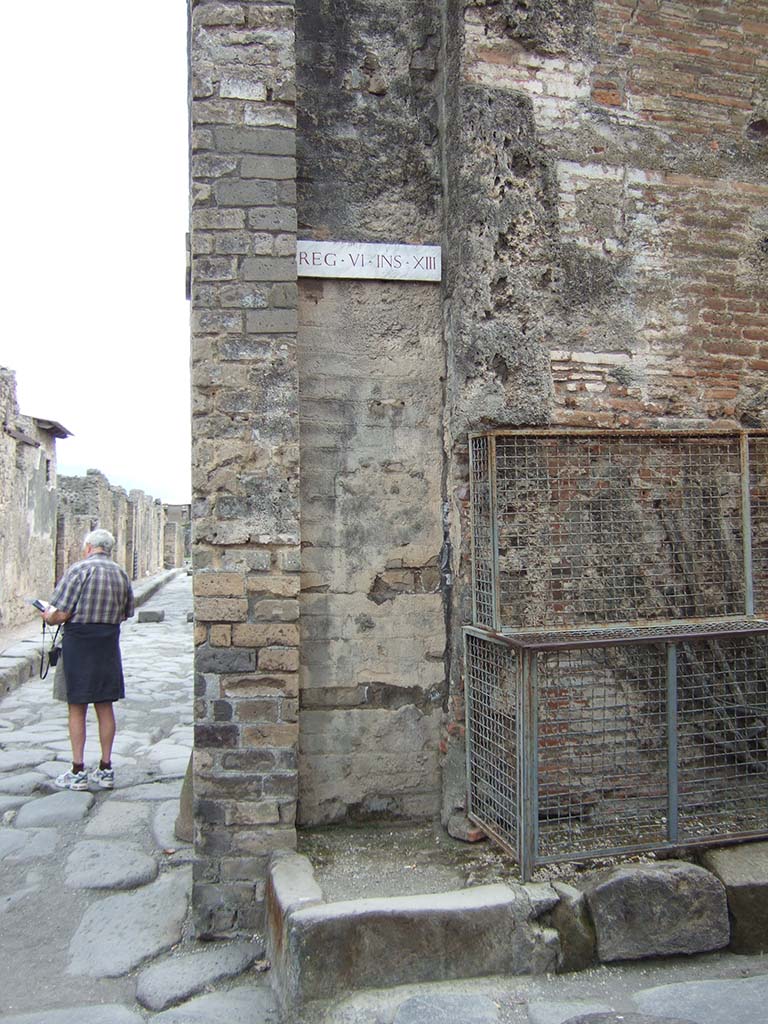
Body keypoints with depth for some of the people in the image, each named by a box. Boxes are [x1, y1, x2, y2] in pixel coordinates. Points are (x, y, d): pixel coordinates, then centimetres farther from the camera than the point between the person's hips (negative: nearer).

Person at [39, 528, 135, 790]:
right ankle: (105, 769, 17)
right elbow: (126, 613, 14)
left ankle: (78, 771, 9)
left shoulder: (79, 570, -12)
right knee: (105, 707, 12)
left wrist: (48, 617, 5)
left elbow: (61, 613, -16)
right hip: (109, 643, 5)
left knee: (77, 709, 4)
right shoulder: (121, 574, 6)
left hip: (79, 642, -5)